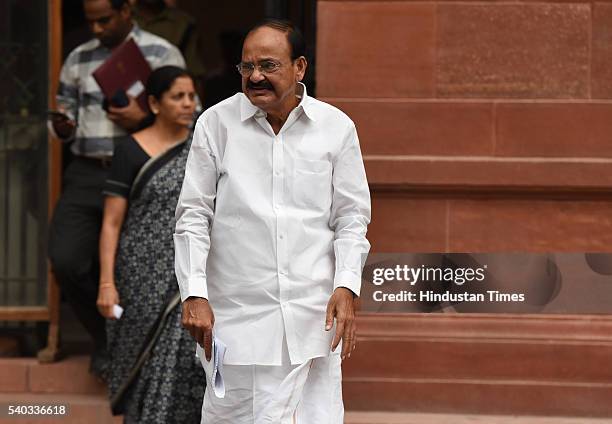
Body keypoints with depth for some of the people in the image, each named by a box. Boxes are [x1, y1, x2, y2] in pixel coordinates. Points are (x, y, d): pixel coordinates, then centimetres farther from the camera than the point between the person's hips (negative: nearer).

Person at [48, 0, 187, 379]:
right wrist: (62, 127, -3)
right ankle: (105, 339, 12)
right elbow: (66, 110, 20)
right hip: (86, 174, 3)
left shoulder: (161, 55, 2)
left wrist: (144, 118, -14)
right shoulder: (79, 59, 14)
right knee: (66, 260, -10)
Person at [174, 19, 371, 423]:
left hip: (313, 314, 1)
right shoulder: (216, 124, 3)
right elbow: (194, 216, 4)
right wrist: (194, 294, -5)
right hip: (238, 316, -1)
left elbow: (351, 217, 9)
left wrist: (346, 287, -5)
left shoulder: (336, 127, 6)